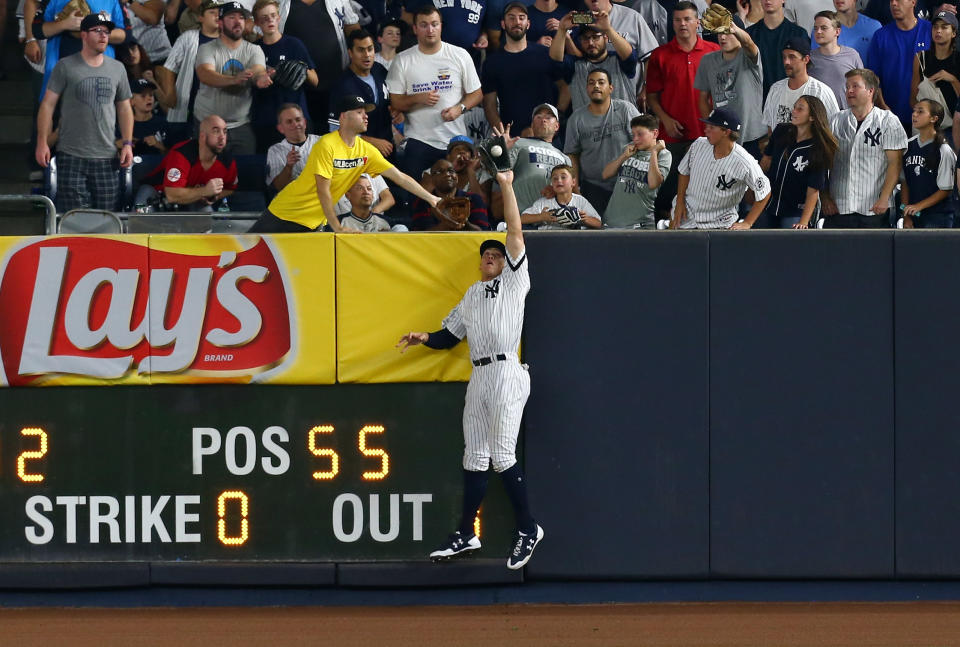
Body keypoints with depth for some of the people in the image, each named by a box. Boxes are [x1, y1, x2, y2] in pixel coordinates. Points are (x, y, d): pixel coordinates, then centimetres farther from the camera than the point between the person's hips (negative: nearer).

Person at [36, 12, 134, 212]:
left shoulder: (117, 69, 13)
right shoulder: (65, 66, 1)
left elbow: (124, 108, 18)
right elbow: (48, 105, 0)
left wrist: (127, 143, 8)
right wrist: (42, 143, -7)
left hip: (106, 158, 4)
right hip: (71, 156, -4)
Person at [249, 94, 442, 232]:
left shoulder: (366, 151, 0)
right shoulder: (327, 145, -20)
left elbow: (399, 177, 4)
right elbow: (323, 191, -21)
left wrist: (430, 198, -3)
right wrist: (337, 228, -22)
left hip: (313, 222, 5)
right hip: (286, 212, -5)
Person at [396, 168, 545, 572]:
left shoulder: (514, 280, 5)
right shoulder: (473, 294, 24)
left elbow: (515, 233, -4)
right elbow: (450, 335, 25)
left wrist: (506, 185, -5)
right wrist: (425, 338, 6)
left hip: (506, 371, -7)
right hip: (478, 377, 7)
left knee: (502, 456, -11)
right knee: (475, 457, 9)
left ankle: (528, 529, -3)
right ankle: (466, 534, 13)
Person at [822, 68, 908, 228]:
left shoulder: (889, 121, 2)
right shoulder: (836, 121, 11)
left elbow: (894, 163, -4)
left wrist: (884, 198, -13)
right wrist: (824, 197, 1)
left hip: (874, 210, -3)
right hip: (837, 209, 3)